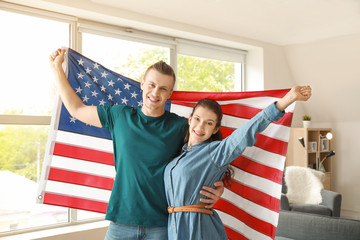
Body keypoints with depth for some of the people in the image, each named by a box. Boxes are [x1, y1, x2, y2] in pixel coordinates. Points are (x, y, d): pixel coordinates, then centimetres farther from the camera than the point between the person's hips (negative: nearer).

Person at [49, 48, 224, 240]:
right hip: (121, 221, 2)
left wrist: (218, 188, -15)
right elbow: (77, 110, 15)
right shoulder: (120, 116, 4)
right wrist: (57, 68, 18)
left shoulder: (180, 127, -2)